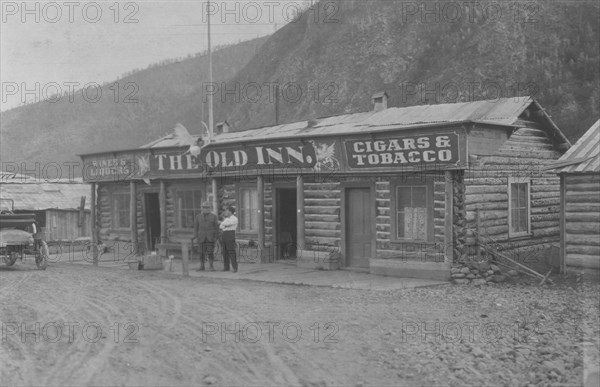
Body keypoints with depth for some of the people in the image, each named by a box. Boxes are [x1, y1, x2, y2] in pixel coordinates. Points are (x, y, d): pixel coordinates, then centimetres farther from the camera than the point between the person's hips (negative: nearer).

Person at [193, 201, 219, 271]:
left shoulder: (214, 216, 0)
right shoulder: (198, 217, 4)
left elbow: (216, 227, 0)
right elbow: (196, 227, 5)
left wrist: (216, 237, -7)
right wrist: (196, 237, -2)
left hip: (210, 237, -1)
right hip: (202, 237, 2)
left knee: (210, 252, -6)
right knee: (202, 252, 4)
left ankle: (211, 266, -1)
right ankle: (202, 266, 13)